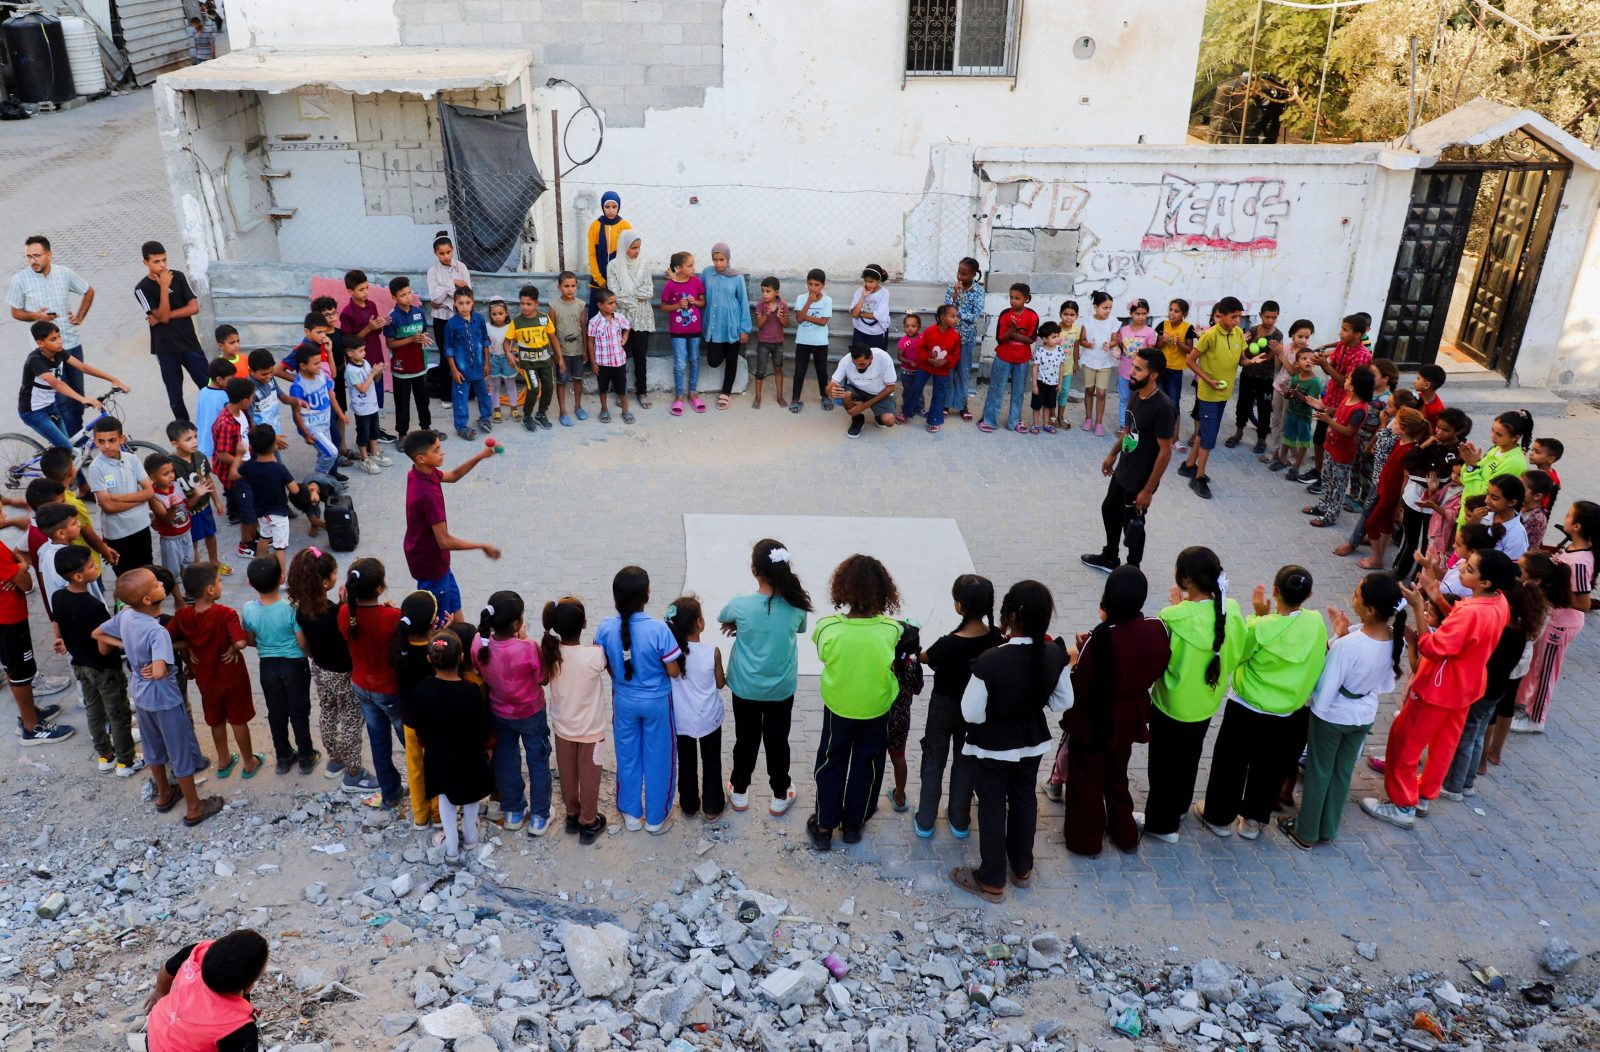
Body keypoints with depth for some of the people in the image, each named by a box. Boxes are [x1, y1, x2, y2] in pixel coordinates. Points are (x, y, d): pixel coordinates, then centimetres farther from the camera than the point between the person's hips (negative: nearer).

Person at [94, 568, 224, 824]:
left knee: (153, 746, 26)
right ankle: (194, 808, 23)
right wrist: (155, 670, -22)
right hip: (164, 698, -7)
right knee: (181, 751, 10)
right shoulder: (158, 632, -34)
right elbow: (160, 672, -43)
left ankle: (164, 794, 45)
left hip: (140, 694, 7)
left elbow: (98, 634, 6)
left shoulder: (124, 615, -11)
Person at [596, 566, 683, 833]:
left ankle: (631, 813, 36)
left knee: (627, 756, 21)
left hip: (624, 700, 3)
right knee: (657, 758, 16)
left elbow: (604, 665, -3)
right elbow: (673, 672, -18)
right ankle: (656, 818, 30)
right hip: (656, 701, -3)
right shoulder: (659, 629, -27)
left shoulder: (606, 628, -17)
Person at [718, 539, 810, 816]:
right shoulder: (796, 605, -17)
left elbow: (722, 619, 2)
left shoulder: (740, 605, -21)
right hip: (782, 688, 1)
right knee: (777, 741, 18)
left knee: (746, 740, 19)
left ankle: (740, 792, 36)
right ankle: (780, 797, 33)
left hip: (746, 688, 0)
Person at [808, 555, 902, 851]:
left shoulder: (827, 627, -28)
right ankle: (854, 823, 39)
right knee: (867, 765, 22)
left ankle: (824, 826, 32)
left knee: (831, 763, 22)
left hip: (838, 707, 0)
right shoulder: (891, 630, -27)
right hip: (877, 709, 0)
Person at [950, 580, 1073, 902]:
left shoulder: (990, 660, -33)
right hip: (1032, 741, 5)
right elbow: (1063, 703, -3)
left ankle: (992, 881, 30)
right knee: (1025, 800, 25)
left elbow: (971, 713, -23)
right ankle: (1022, 869, 44)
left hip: (993, 745, -5)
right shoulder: (1056, 655, -17)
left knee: (993, 808, 14)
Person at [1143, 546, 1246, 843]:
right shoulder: (1231, 610, -16)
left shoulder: (1174, 618, -32)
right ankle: (1180, 807, 49)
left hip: (1173, 704, -6)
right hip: (1207, 702, 6)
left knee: (1165, 764, 16)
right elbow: (1235, 654, -1)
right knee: (1190, 758, 28)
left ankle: (1162, 824, 31)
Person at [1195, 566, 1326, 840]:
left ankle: (1220, 816, 33)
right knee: (1270, 769, 22)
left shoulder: (1261, 627, -27)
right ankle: (1253, 819, 37)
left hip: (1247, 711, -3)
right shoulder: (1316, 623, -16)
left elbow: (1239, 652, -7)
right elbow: (1317, 659, 2)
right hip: (1290, 715, 4)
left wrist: (1258, 614, -8)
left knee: (1231, 765, 18)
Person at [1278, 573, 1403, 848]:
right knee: (1342, 773, 23)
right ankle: (1328, 830, 40)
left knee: (1318, 772, 15)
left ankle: (1306, 833, 31)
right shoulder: (1396, 639, -14)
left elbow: (1324, 690, -25)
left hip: (1331, 716, -5)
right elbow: (1386, 685, 1)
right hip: (1364, 717, 5)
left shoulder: (1347, 644, -34)